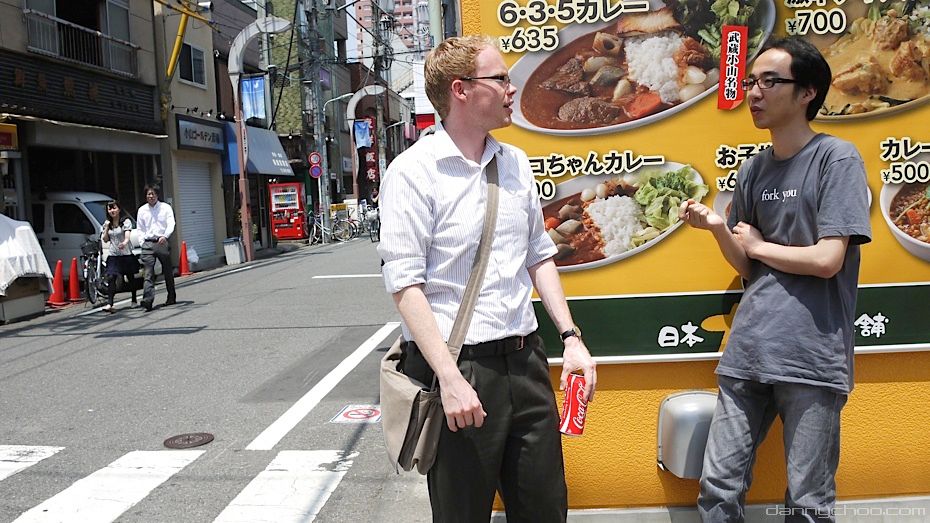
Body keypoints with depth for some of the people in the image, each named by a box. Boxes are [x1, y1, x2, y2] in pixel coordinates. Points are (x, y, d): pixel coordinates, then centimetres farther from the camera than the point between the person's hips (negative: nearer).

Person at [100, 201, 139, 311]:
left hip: (126, 255, -3)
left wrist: (124, 243, -39)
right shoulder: (107, 224, 12)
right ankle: (109, 303, -20)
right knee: (111, 278, -13)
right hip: (113, 256, 3)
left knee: (131, 278, 8)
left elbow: (127, 237, -17)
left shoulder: (126, 222, -3)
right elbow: (105, 240, 9)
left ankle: (134, 300, 25)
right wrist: (106, 228, -3)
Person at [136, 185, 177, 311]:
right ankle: (148, 300, -21)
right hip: (148, 244, 1)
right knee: (148, 273, -11)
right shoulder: (142, 210, 13)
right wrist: (142, 242, 3)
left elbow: (171, 224, -5)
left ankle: (171, 298, 21)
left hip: (162, 242, -1)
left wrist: (165, 236, -23)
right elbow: (140, 229, 17)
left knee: (168, 272, 8)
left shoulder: (165, 207, 6)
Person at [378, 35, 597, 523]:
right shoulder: (412, 172, -10)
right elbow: (405, 285, -14)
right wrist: (450, 378, -20)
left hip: (526, 362, 6)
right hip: (459, 368, -6)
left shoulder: (516, 163, 9)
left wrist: (571, 337, 8)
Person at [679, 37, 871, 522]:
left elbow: (827, 260, -13)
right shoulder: (753, 169, 12)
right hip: (747, 351, 5)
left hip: (812, 356, -5)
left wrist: (759, 244, 1)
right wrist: (715, 226, -4)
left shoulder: (836, 158, -5)